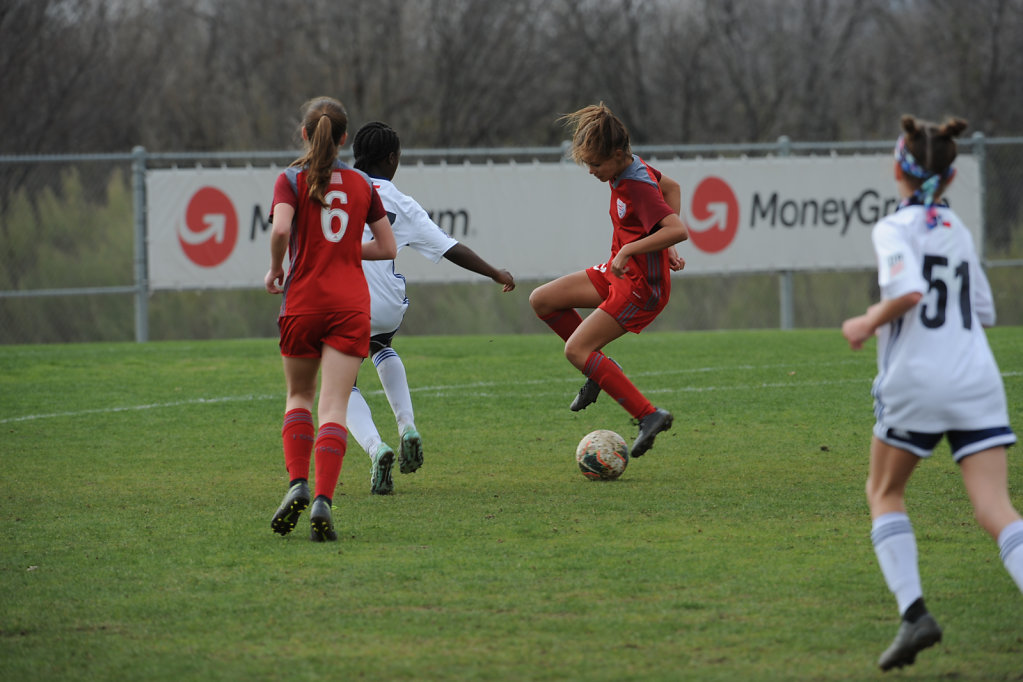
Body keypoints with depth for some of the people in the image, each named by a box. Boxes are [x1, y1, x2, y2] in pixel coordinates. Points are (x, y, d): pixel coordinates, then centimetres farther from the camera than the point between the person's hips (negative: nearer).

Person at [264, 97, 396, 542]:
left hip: (304, 301, -1)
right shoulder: (361, 184, 9)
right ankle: (323, 501, -19)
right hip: (351, 303, 1)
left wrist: (275, 269, -2)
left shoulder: (292, 180, -1)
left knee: (299, 396, 18)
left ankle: (298, 484, -2)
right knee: (334, 408, -4)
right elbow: (387, 247, 10)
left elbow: (281, 228, -19)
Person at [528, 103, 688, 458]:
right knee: (542, 300, 9)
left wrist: (629, 249, -33)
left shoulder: (638, 188, -27)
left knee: (575, 350, -14)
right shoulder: (630, 169, 1)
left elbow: (678, 230, -37)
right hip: (617, 273, 10)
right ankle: (601, 368, 17)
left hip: (642, 287, -10)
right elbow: (672, 187, 18)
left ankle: (649, 415, -13)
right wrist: (661, 245, 12)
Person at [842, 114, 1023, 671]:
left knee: (884, 493, 17)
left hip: (916, 380, -4)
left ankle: (913, 611, 0)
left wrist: (867, 323, -5)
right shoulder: (958, 230, 16)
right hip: (978, 380, 4)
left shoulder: (897, 229, -4)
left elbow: (908, 291, -21)